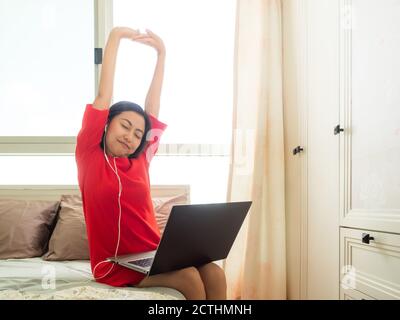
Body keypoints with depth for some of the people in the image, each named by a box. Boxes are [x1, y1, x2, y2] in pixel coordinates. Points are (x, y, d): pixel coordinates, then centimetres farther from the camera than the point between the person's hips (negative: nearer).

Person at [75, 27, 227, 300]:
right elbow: (104, 96, -5)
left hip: (152, 255, 5)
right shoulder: (89, 154, 1)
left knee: (214, 273, -20)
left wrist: (161, 52, 14)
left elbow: (153, 105, 11)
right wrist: (115, 37, -3)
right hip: (115, 264, -4)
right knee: (189, 276, -25)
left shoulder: (140, 159, 10)